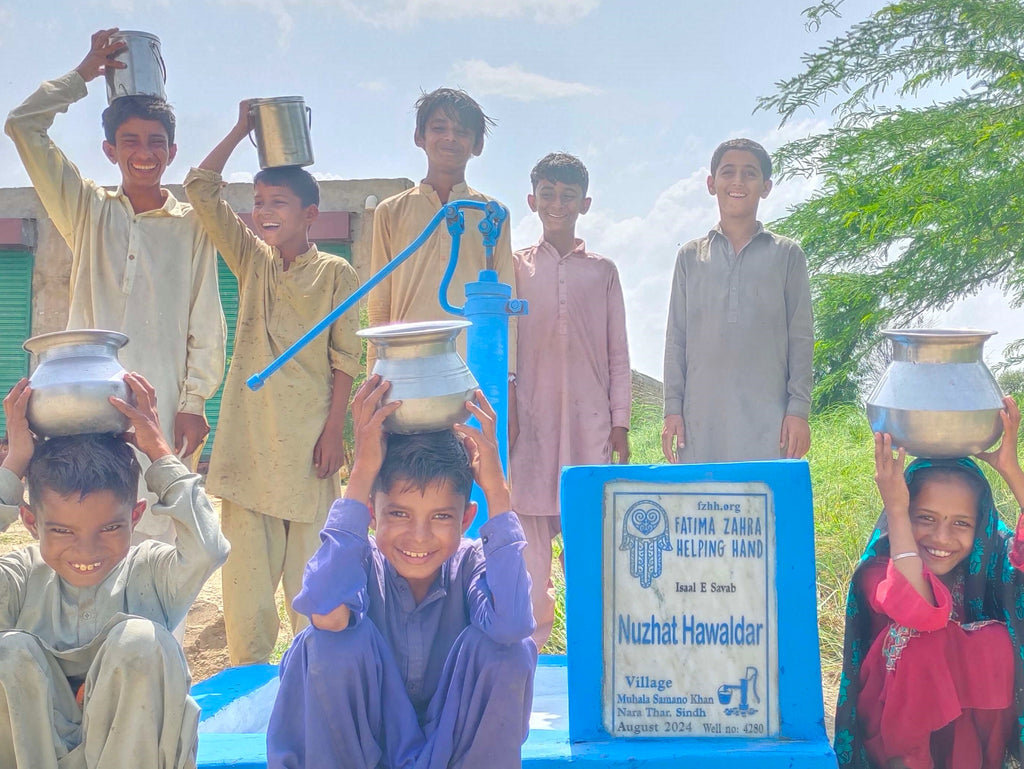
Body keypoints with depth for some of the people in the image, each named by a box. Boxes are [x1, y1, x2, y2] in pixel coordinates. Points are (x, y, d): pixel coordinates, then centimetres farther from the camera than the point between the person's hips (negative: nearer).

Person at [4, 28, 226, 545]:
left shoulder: (192, 224, 8)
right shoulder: (88, 211, 12)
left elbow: (206, 324, 5)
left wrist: (195, 401, -2)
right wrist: (84, 73, 14)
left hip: (162, 409, -1)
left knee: (157, 541, -3)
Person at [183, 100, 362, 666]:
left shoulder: (336, 274, 1)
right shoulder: (251, 260, 11)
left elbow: (345, 357, -2)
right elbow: (200, 189, 7)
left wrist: (334, 429, -8)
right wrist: (241, 130, 6)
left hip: (307, 435, -3)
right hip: (247, 432, 3)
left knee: (309, 562, 3)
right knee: (246, 560, 4)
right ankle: (247, 673, 16)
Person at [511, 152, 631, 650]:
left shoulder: (602, 271, 12)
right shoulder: (517, 267, 10)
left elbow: (617, 353, 11)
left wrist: (620, 421, 4)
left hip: (590, 416, 0)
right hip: (531, 416, 0)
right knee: (529, 520, -1)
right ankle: (530, 641, 10)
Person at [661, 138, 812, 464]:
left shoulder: (786, 255, 9)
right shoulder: (690, 257, 12)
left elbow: (801, 339, 7)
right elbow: (676, 339, 11)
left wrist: (799, 410, -1)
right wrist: (672, 409, 4)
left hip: (767, 422, -1)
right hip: (701, 419, 1)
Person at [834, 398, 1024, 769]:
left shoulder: (989, 565, -7)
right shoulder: (879, 571, -18)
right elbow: (920, 610, -40)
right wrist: (895, 509, -37)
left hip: (975, 725, 4)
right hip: (893, 725, -3)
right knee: (923, 640, -31)